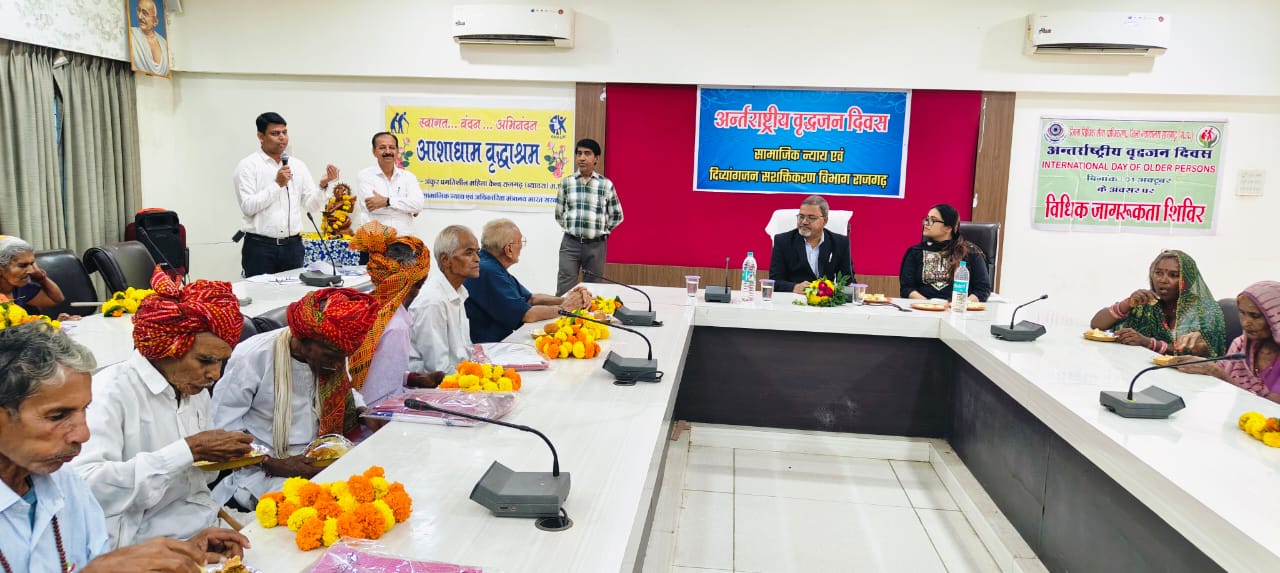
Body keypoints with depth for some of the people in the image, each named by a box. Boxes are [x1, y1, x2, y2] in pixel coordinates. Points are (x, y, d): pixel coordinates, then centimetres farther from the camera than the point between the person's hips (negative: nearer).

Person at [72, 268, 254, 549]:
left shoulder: (196, 392, 7)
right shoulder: (110, 391, -14)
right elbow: (82, 485, -27)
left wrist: (221, 457, -3)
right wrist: (188, 450, -26)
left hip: (202, 522, 7)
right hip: (143, 543, -7)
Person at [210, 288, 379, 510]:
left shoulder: (331, 353, 0)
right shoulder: (251, 357, -16)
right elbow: (224, 427, -11)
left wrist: (364, 414, -1)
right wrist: (275, 465, -20)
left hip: (319, 464, 6)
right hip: (264, 472, -6)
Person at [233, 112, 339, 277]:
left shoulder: (298, 165, 10)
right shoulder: (248, 165, -1)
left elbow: (312, 205, 6)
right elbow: (247, 207, -11)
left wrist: (323, 185, -12)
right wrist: (277, 184, -15)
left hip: (292, 245, 4)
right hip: (260, 246, -4)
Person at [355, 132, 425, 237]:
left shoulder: (408, 176, 12)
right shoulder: (365, 175, 6)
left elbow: (419, 204, -4)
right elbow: (371, 207, -8)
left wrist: (387, 201, -11)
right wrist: (407, 207, -3)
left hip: (404, 237, 2)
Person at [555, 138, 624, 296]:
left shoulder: (606, 184, 1)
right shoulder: (567, 182, 5)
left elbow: (617, 216, 8)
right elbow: (559, 213, 13)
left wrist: (600, 230, 6)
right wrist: (571, 227, 8)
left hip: (596, 245, 0)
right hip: (570, 243, 0)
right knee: (564, 289, -4)